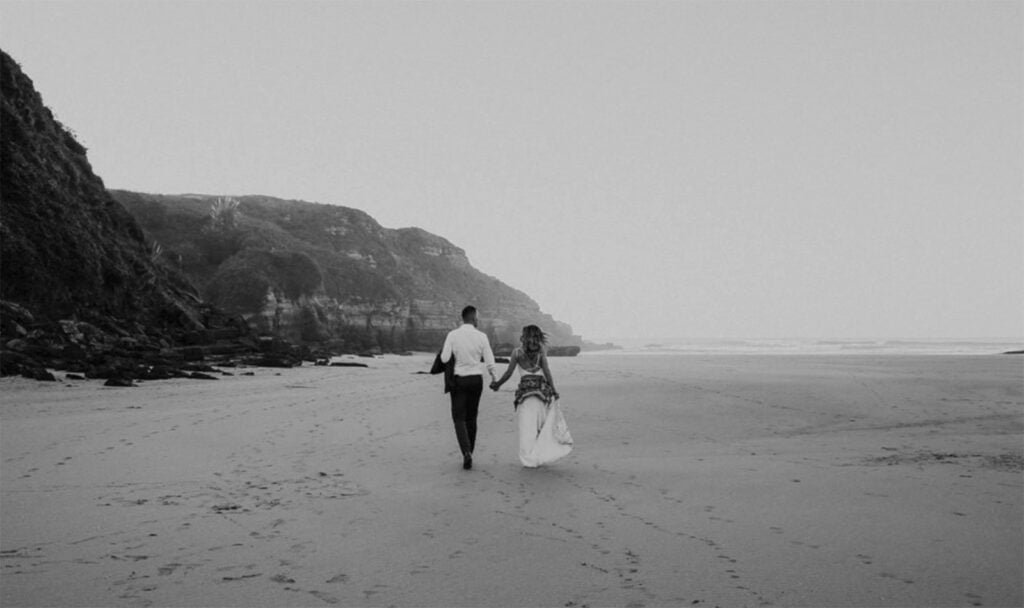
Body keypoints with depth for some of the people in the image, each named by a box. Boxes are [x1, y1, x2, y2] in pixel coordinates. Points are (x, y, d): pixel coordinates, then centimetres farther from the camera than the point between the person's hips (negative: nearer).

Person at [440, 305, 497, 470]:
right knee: (471, 418, 16)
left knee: (459, 418, 3)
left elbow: (444, 358, -10)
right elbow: (489, 361, -3)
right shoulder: (481, 336, -5)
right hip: (476, 379, 2)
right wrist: (493, 376, 15)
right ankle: (469, 453, 22)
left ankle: (467, 452, -16)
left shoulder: (452, 335, -8)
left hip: (459, 379, -2)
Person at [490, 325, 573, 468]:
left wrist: (497, 384, 15)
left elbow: (508, 373, 2)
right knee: (542, 424, 11)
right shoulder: (541, 351, 7)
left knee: (527, 426, 3)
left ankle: (530, 459, 2)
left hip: (525, 390, -1)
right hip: (542, 389, 1)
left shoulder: (517, 352, 4)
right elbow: (546, 371, -2)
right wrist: (553, 390, -1)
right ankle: (541, 455, 8)